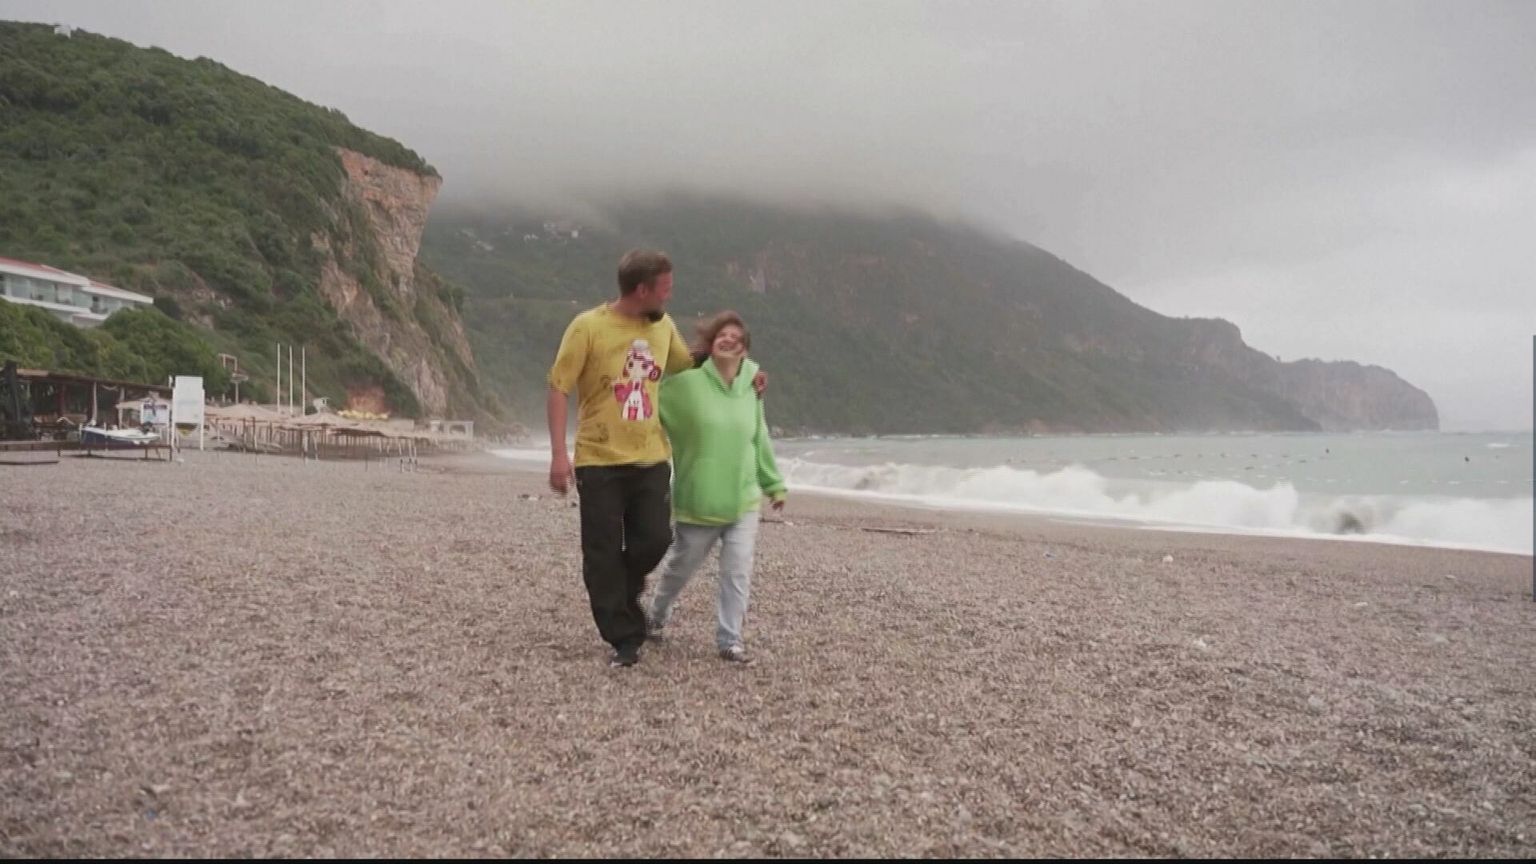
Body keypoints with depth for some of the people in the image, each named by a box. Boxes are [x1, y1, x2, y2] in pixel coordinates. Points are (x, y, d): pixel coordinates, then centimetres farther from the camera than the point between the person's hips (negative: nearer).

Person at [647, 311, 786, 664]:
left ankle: (729, 639, 11)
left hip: (744, 501, 3)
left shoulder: (750, 390, 3)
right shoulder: (686, 383, -12)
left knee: (738, 573, -3)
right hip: (697, 502, -2)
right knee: (680, 567, 16)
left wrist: (773, 484, 19)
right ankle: (657, 615, 43)